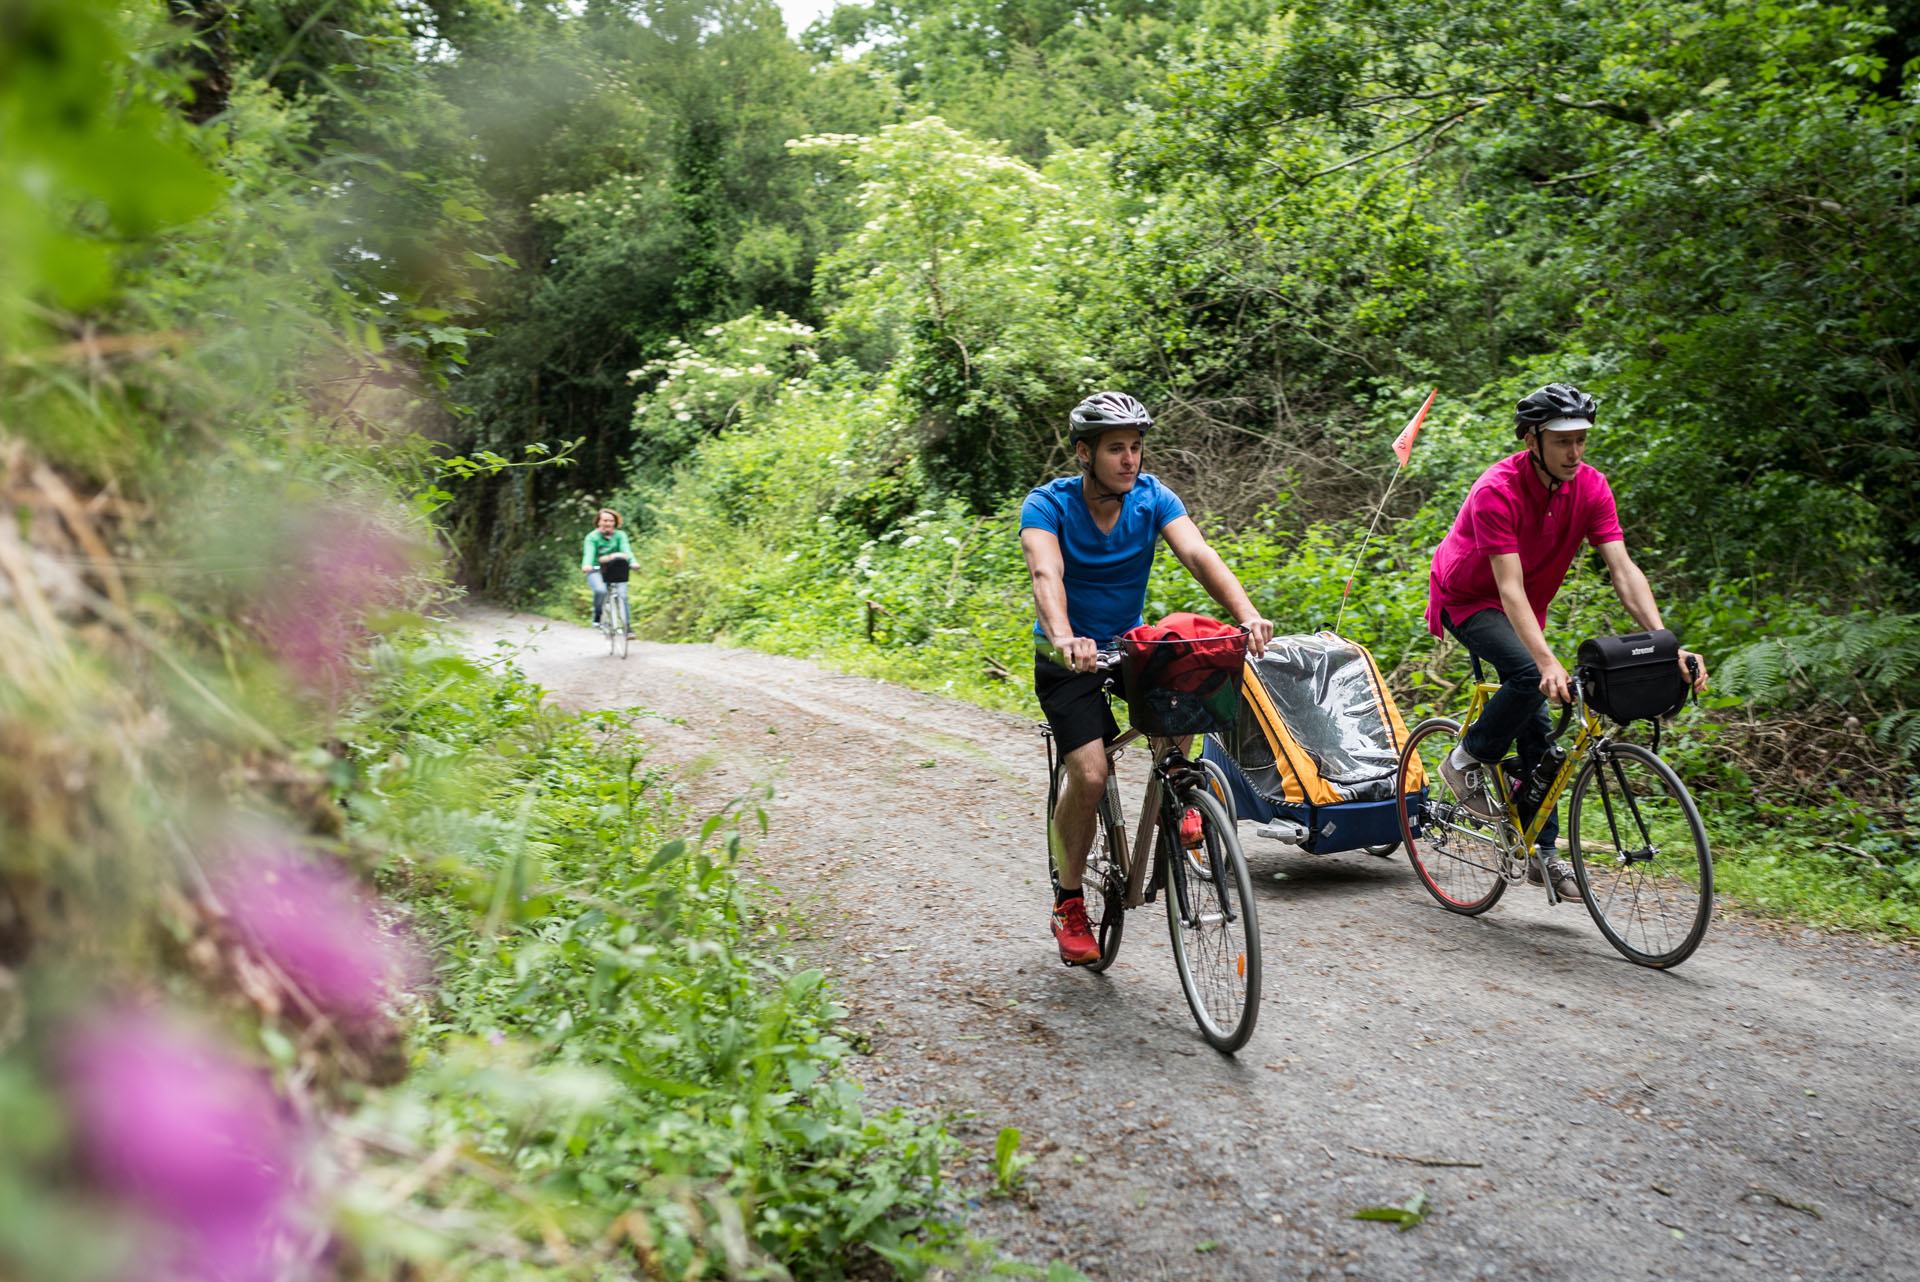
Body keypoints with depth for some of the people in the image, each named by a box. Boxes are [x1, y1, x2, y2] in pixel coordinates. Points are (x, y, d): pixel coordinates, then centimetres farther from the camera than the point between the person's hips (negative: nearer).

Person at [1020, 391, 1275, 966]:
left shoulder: (1152, 498, -9)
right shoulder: (1047, 504, -18)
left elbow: (1199, 555, -24)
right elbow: (1046, 575, -35)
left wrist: (1247, 614, -42)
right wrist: (1064, 638, -55)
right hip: (1070, 658, -3)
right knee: (1090, 775, -19)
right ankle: (1069, 902, 2)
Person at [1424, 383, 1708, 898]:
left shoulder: (1590, 487, -15)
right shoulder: (1497, 490, -31)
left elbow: (1623, 570, -19)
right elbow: (1510, 588, -37)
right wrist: (1548, 662, -49)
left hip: (1524, 608, 6)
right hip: (1467, 598, -6)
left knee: (1538, 727, 1)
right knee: (1531, 677, -31)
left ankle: (1542, 852, 10)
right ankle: (1466, 762, -6)